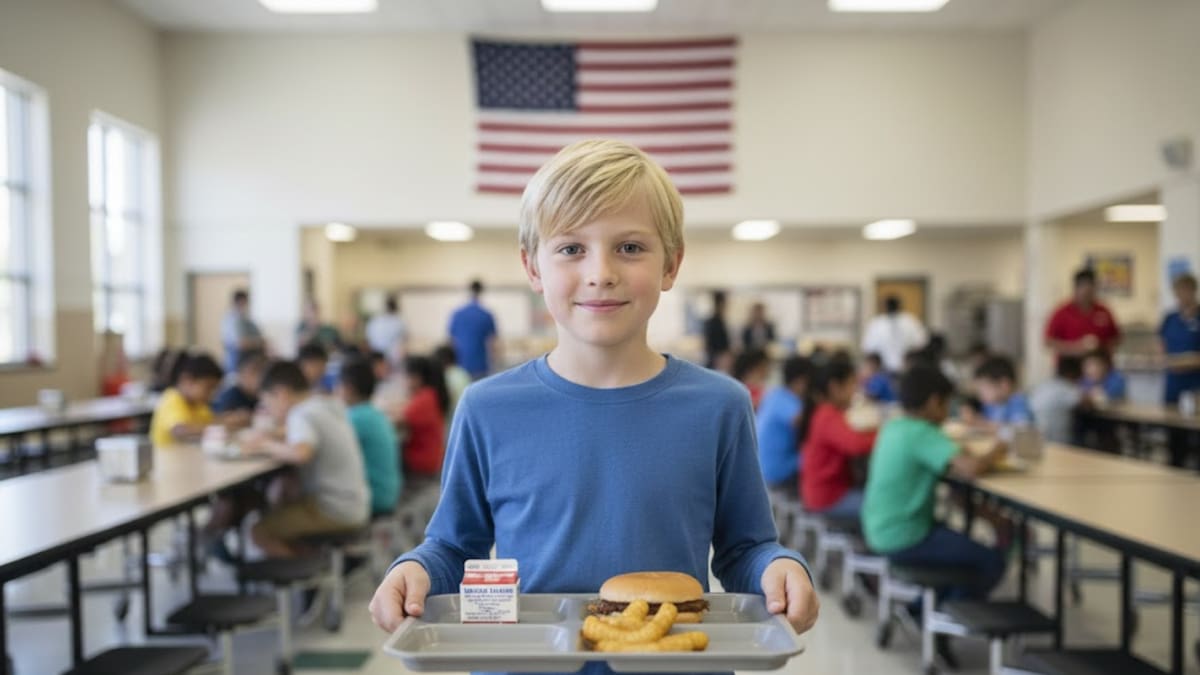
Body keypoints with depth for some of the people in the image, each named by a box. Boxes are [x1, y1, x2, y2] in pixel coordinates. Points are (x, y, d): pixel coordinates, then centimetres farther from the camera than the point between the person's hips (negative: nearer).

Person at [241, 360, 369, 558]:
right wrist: (273, 440, 5)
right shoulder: (331, 405, 9)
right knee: (274, 511, 23)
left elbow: (300, 453, -33)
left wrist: (265, 445, -17)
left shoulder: (302, 415, -15)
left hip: (336, 512, -9)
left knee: (260, 531, -12)